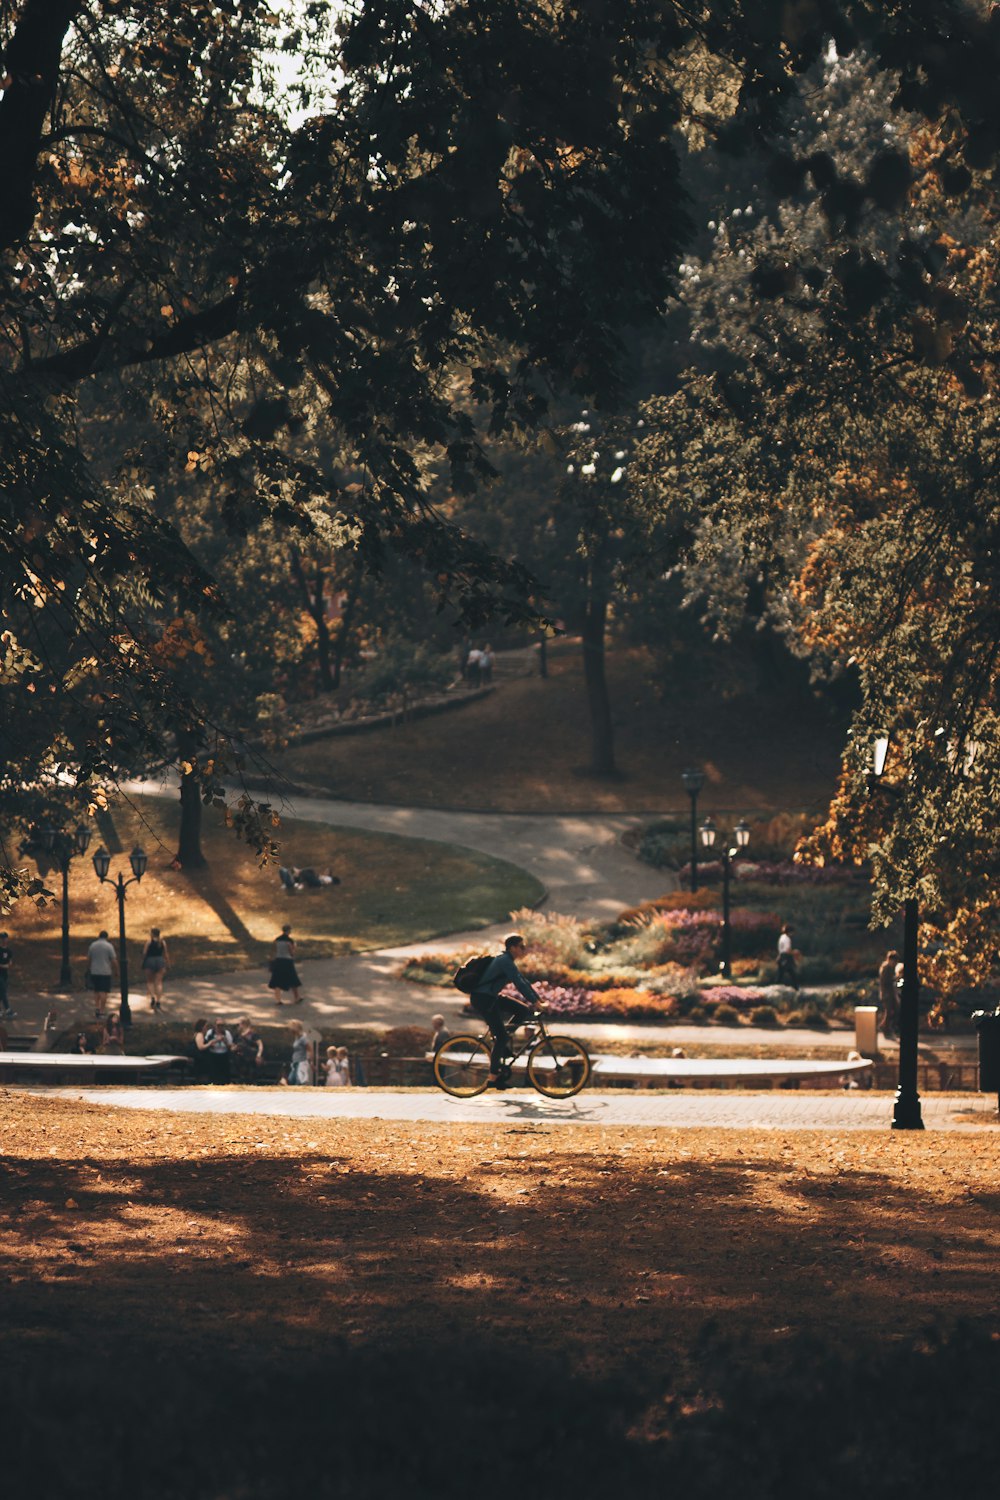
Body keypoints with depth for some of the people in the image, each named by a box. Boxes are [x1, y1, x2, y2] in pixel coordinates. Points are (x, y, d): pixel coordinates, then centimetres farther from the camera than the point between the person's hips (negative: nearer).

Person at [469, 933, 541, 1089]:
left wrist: (537, 1000, 12)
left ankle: (503, 1041, 9)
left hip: (491, 998, 10)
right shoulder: (505, 961, -18)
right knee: (501, 1036, -10)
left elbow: (523, 981, 16)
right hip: (482, 999, -10)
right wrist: (534, 1001, -24)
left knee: (524, 1011, 4)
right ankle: (493, 1077, -7)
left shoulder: (508, 961, 13)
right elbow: (519, 983, -24)